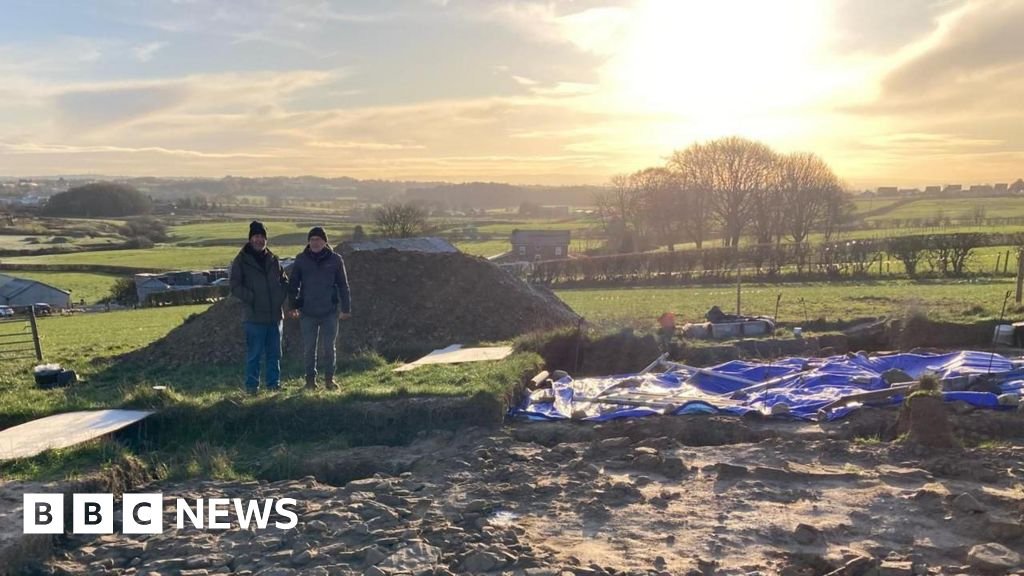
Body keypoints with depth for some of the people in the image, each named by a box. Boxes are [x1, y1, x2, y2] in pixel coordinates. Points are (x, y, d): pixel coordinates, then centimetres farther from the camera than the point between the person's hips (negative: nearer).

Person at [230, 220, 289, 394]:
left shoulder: (273, 259, 11)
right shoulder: (241, 260, -2)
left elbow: (284, 281, 19)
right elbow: (235, 287, -6)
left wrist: (281, 297, 3)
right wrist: (252, 298, -15)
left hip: (275, 314, 5)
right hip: (254, 316, -4)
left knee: (275, 353, 10)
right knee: (254, 353, -1)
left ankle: (274, 384, 20)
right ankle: (252, 386, 9)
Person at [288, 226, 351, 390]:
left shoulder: (335, 259, 0)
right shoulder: (301, 259, 1)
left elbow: (343, 285, 3)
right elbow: (293, 284, 6)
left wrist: (346, 308, 0)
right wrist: (293, 306, -2)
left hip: (330, 312, -1)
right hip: (308, 312, 1)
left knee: (329, 347, 5)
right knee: (309, 348, 6)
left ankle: (329, 379, 17)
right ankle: (310, 379, 18)